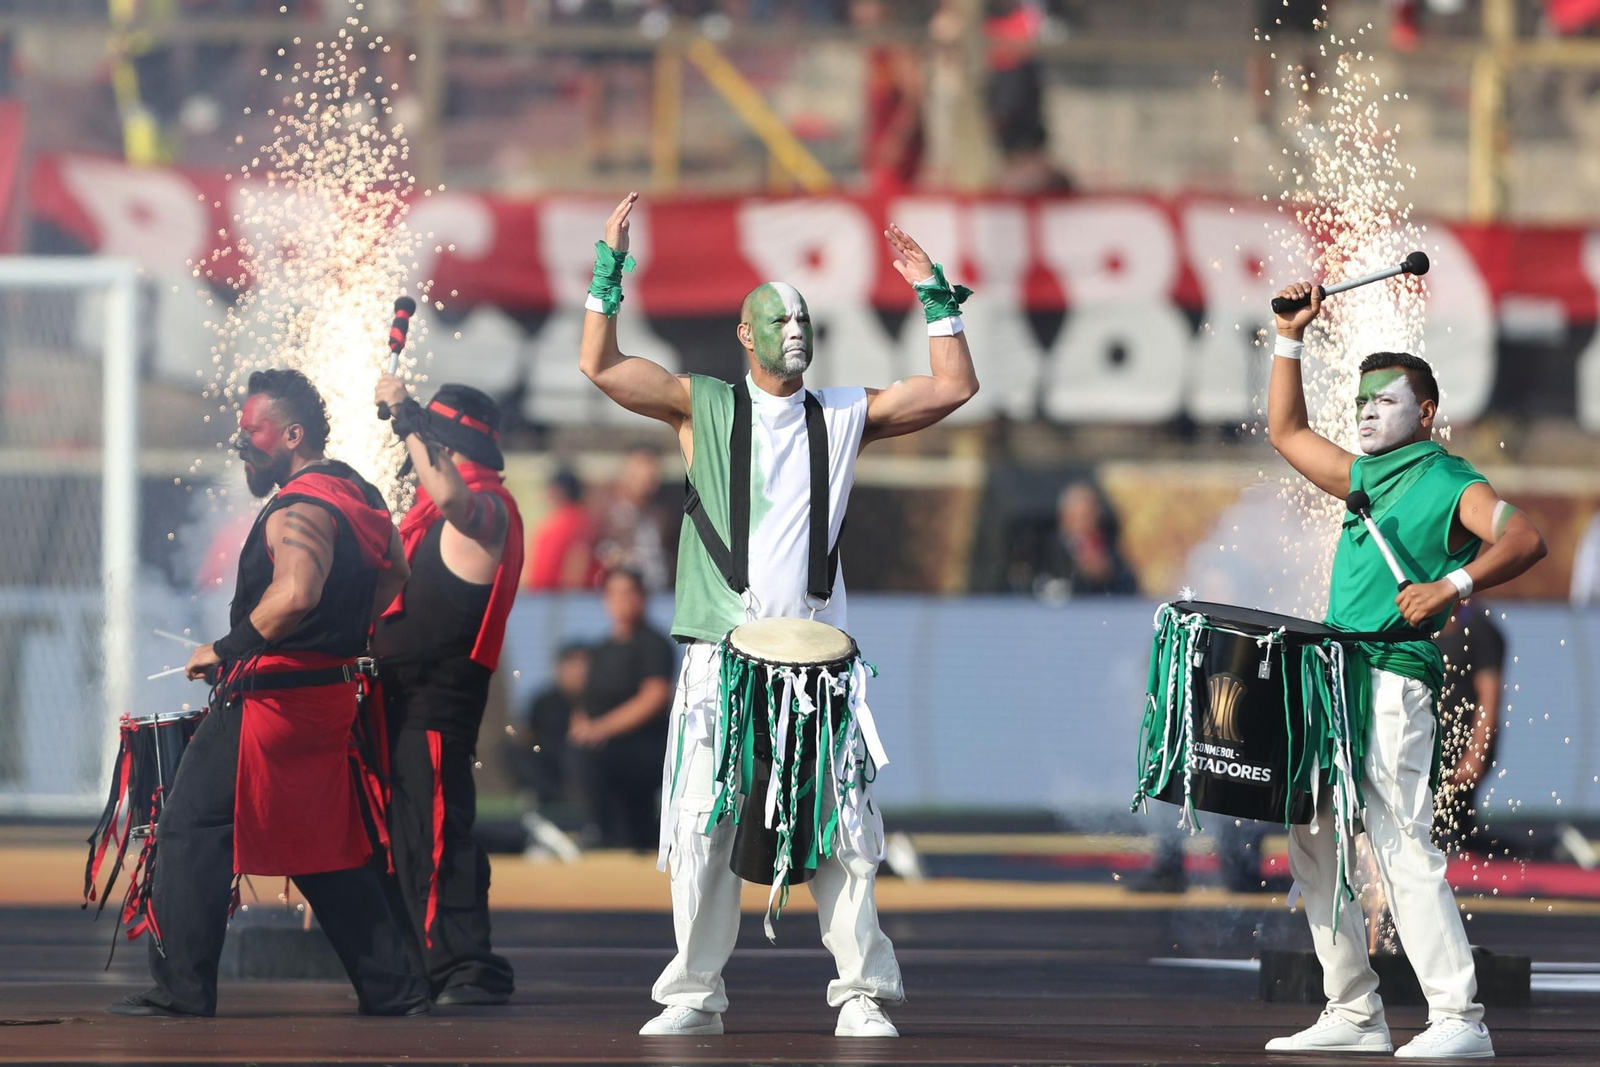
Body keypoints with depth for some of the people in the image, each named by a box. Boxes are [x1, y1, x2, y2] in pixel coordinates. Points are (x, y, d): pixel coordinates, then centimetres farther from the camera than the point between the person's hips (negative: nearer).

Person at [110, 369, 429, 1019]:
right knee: (324, 848, 15)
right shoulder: (358, 496, 13)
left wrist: (226, 650, -23)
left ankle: (181, 993, -8)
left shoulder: (298, 508, -17)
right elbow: (393, 574, 26)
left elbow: (295, 595, -32)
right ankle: (394, 991, 14)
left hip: (269, 694, -10)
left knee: (193, 831, -6)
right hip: (330, 692, 10)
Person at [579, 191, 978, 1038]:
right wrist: (609, 269, -2)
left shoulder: (845, 417, 13)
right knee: (703, 827, -3)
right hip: (721, 655, -1)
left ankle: (863, 995, 0)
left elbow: (953, 387, 11)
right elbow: (600, 366, 3)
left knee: (840, 830, -4)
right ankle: (695, 994, 5)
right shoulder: (703, 408, 9)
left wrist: (934, 297, 7)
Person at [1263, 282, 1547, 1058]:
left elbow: (1524, 539, -17)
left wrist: (1452, 585, -29)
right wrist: (1289, 338, 22)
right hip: (1331, 672, 9)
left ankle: (1459, 1019, -17)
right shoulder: (1362, 476, 20)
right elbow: (1286, 433, 30)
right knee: (1310, 841, 7)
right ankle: (1354, 1014, 12)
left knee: (1402, 848, -15)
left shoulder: (1448, 483, -4)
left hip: (1395, 678, -9)